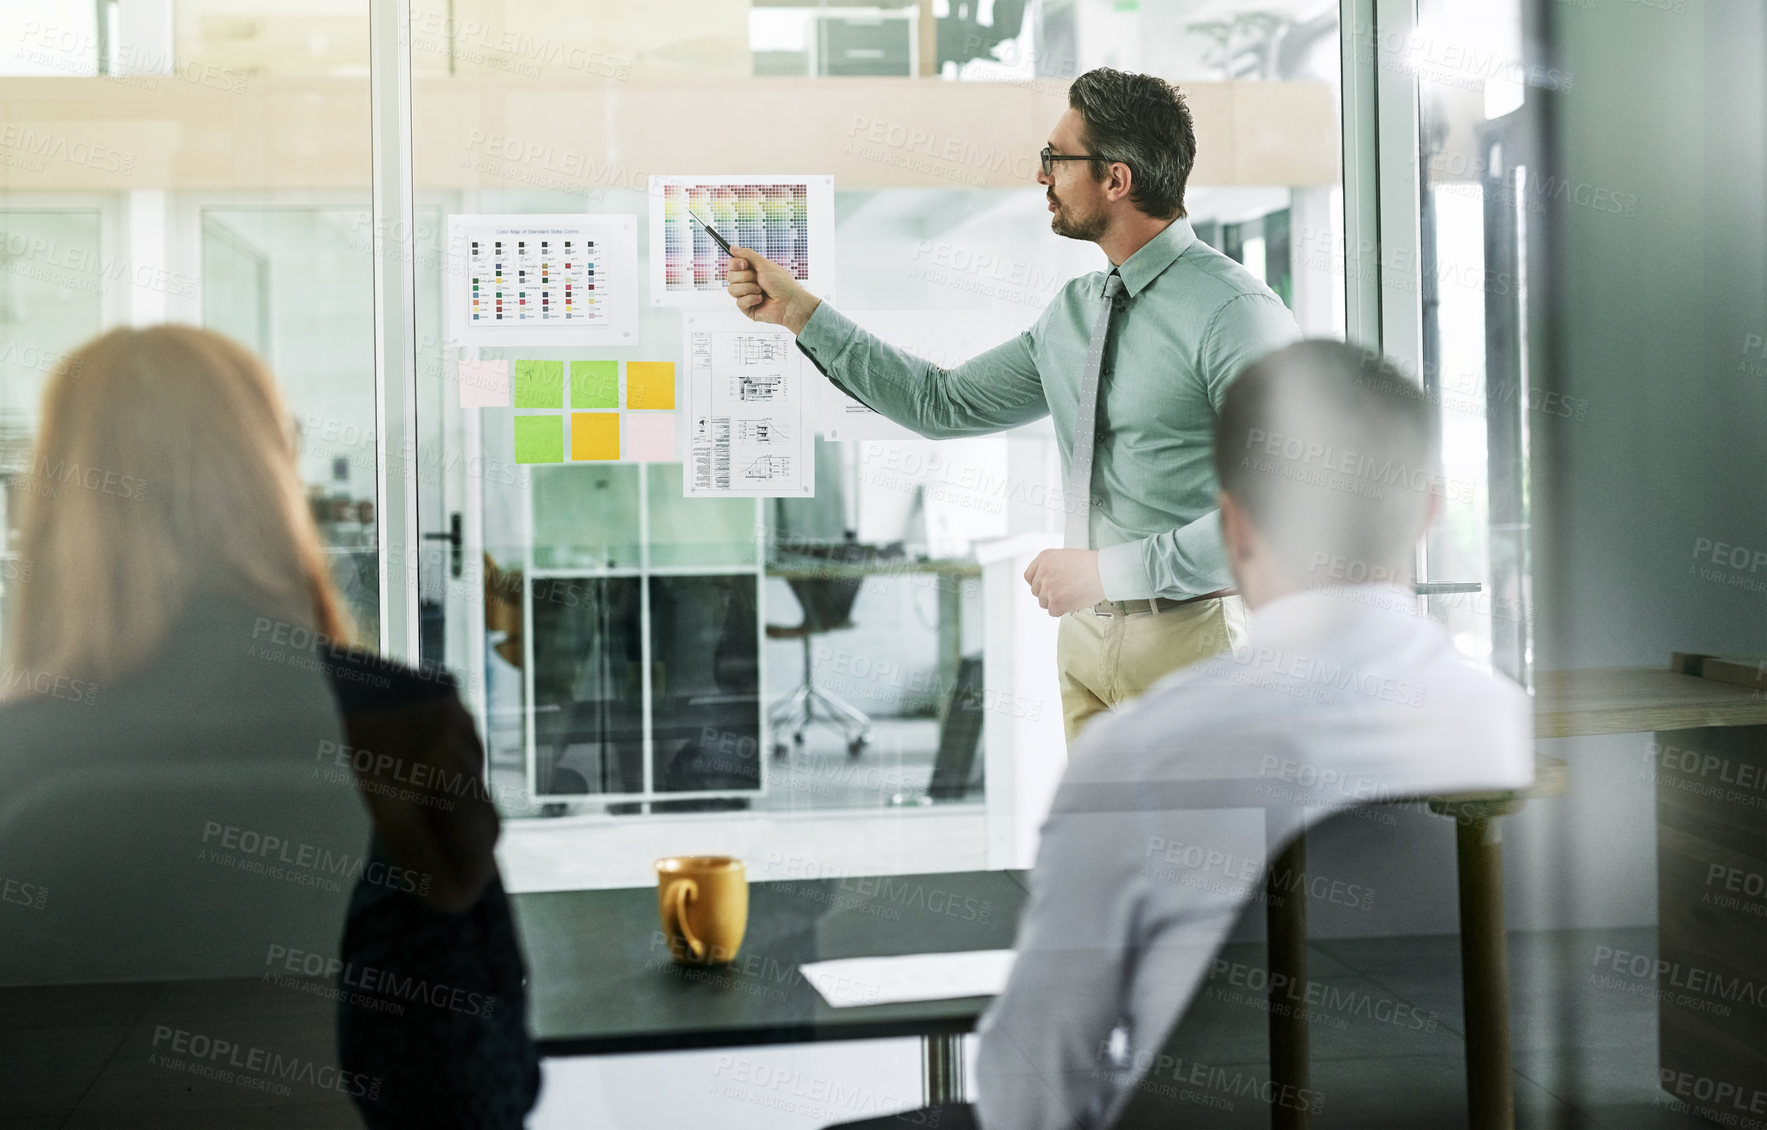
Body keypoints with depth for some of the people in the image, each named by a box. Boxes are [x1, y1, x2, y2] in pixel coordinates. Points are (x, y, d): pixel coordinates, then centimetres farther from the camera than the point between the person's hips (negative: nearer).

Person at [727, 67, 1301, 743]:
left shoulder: (1234, 312, -16)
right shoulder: (1073, 311, 10)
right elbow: (943, 404, 17)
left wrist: (1106, 570, -20)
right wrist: (801, 313, 15)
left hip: (1186, 636, -7)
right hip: (1084, 635, 7)